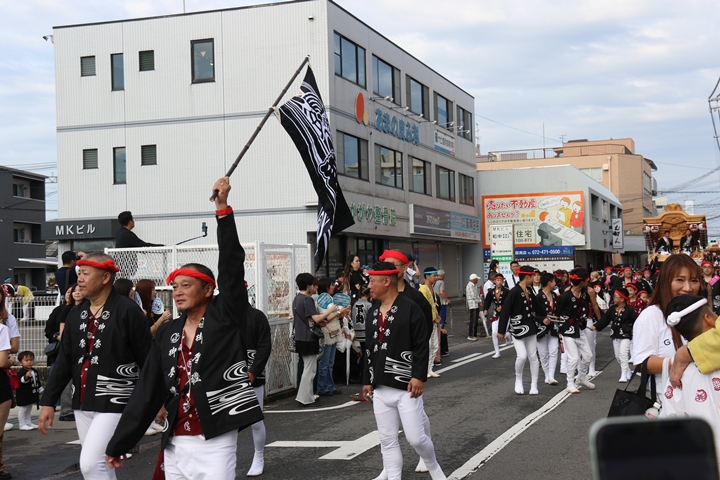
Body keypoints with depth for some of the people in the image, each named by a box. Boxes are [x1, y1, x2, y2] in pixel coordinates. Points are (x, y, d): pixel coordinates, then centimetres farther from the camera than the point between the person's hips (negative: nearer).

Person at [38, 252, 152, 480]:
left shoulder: (127, 311, -10)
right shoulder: (76, 314, 11)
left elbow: (147, 360, -9)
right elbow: (64, 361, 14)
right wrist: (48, 401, 10)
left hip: (113, 403, -7)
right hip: (82, 403, 7)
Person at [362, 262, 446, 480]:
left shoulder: (410, 309, -9)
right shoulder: (373, 312, 12)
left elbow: (422, 346, -11)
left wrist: (418, 376, -18)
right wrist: (367, 380, 17)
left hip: (406, 387, -6)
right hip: (380, 388, 6)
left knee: (416, 438, -3)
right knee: (387, 441, 7)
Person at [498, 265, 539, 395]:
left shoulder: (529, 291, 7)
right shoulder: (514, 292, -16)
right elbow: (505, 311, -15)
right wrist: (501, 331, -14)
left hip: (530, 328, 7)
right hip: (517, 329, -7)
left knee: (533, 357, 6)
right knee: (522, 356, -16)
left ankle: (534, 385, 14)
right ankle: (518, 380, 10)